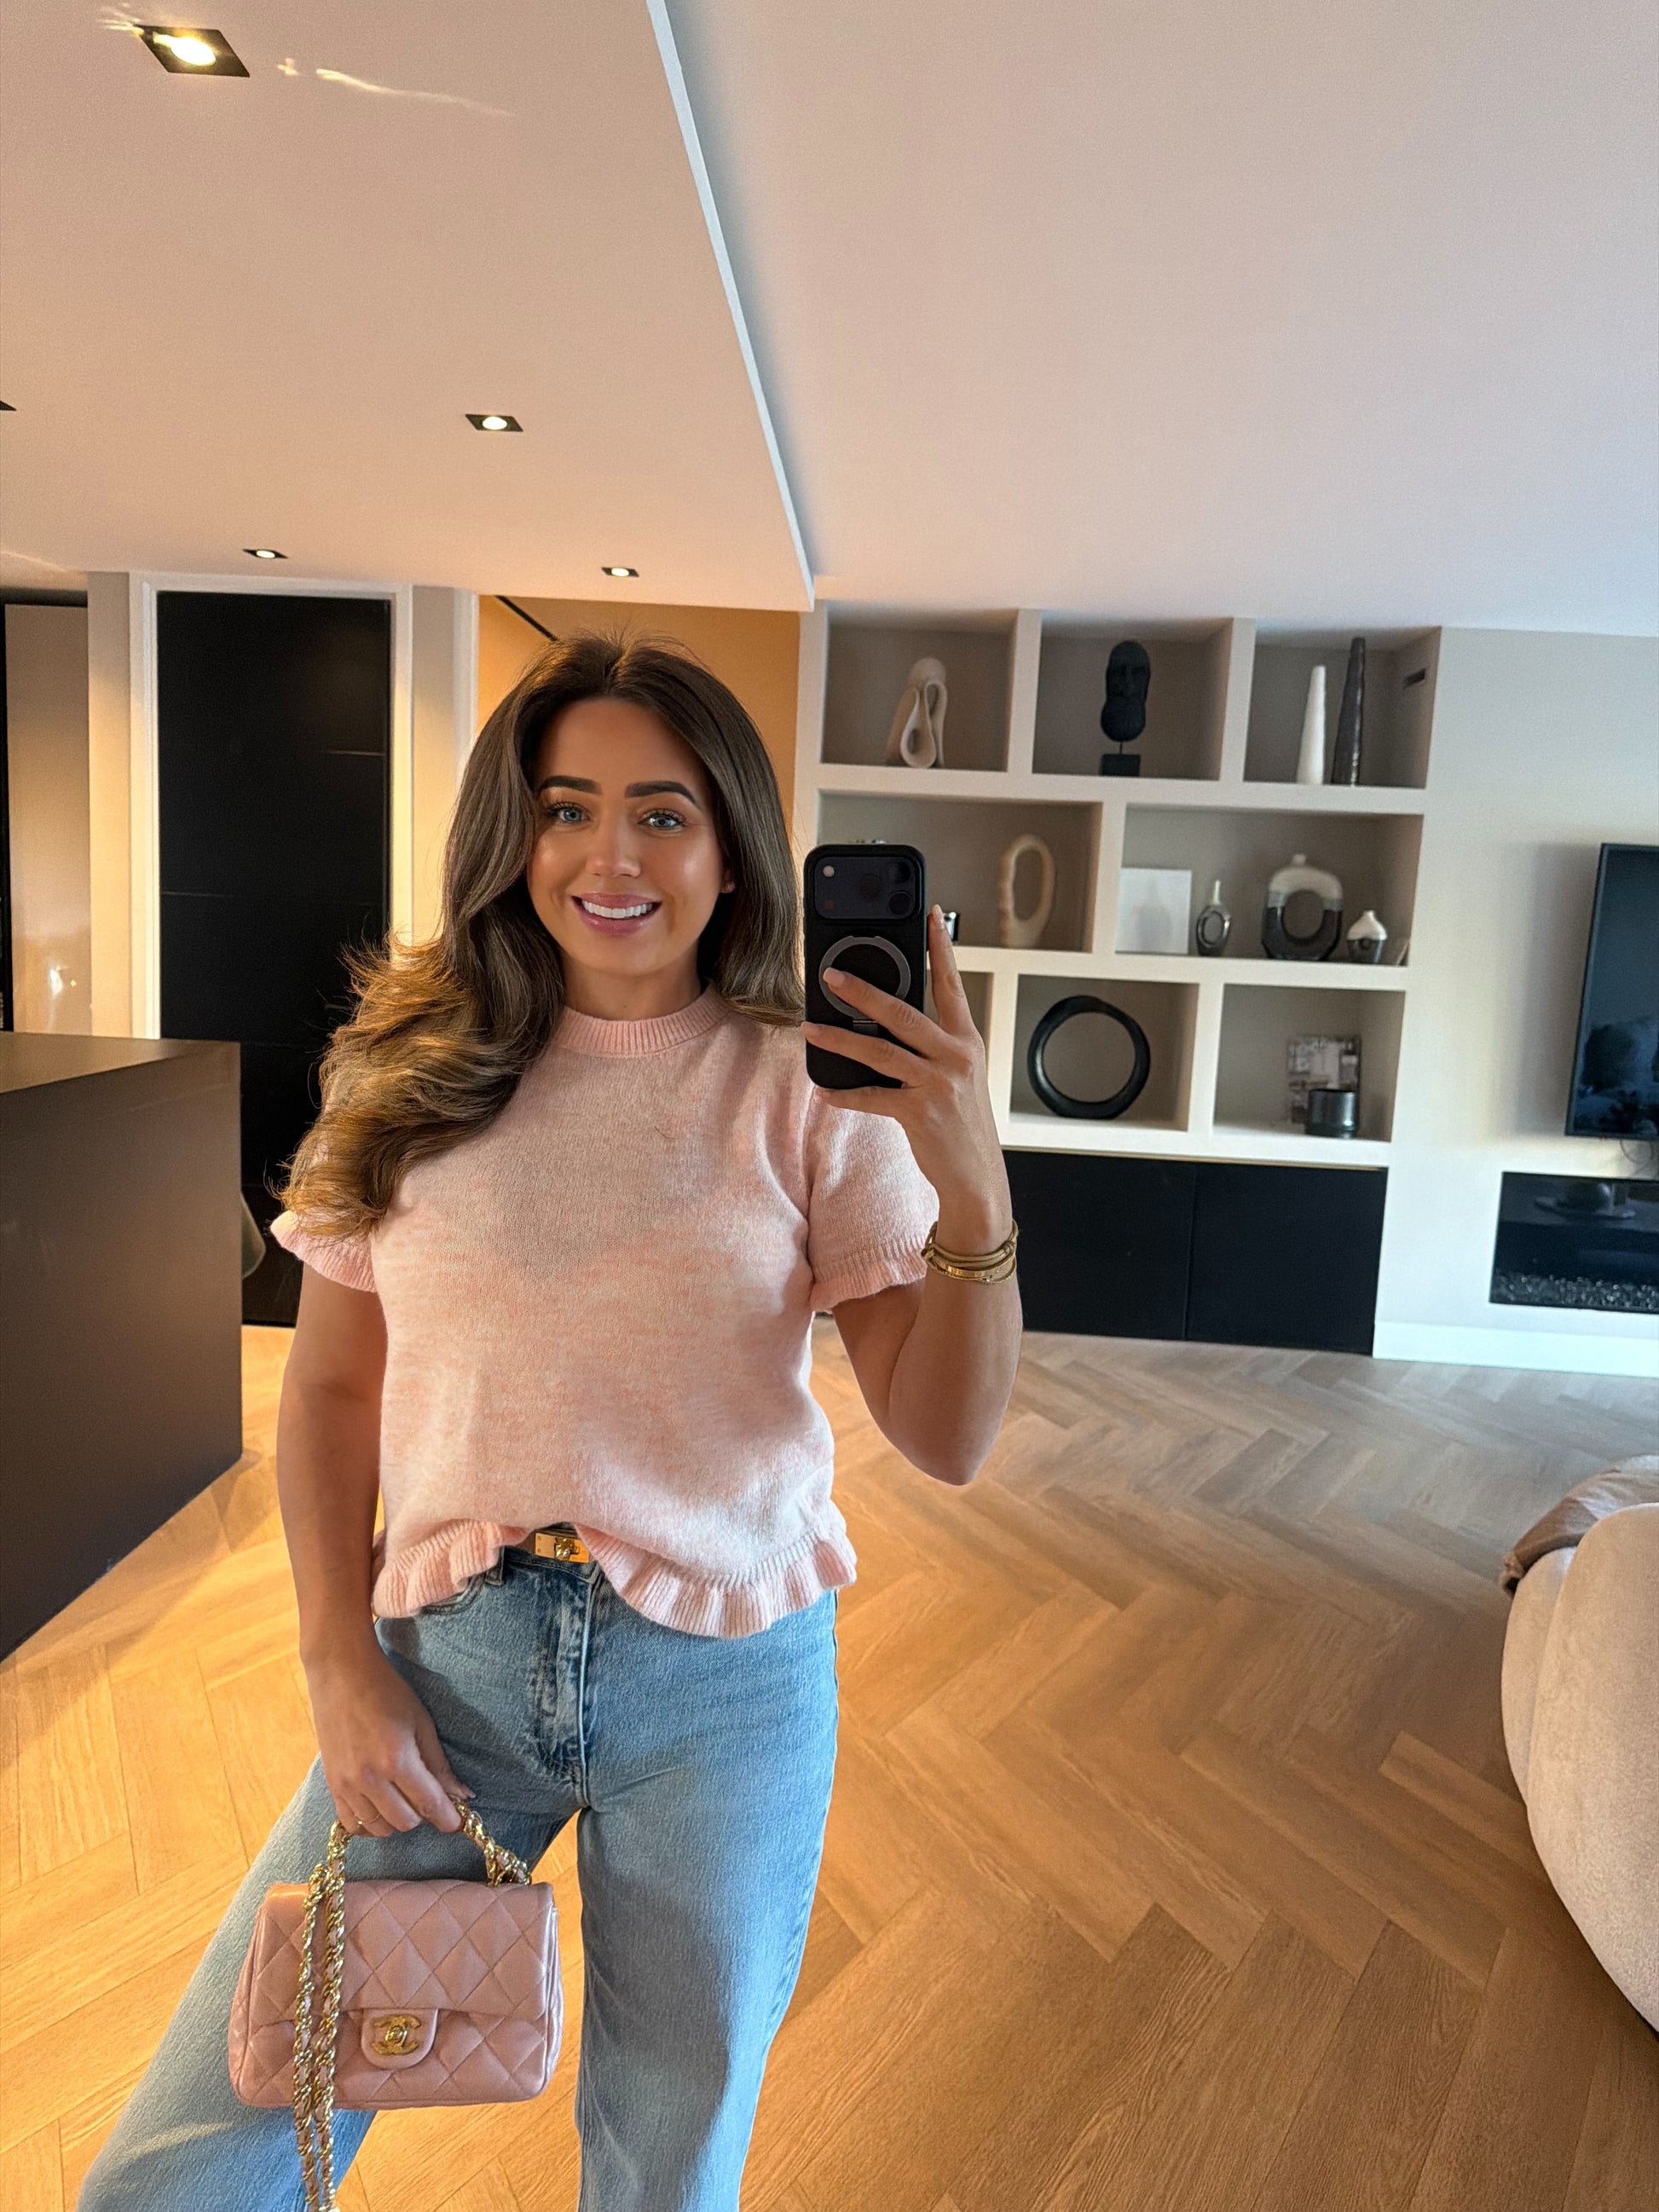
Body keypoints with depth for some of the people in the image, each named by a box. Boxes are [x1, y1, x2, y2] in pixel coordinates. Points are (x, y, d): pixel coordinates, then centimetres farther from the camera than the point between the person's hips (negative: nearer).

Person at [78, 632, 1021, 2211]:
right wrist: (341, 1663, -2)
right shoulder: (413, 1068, 0)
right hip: (447, 1658, 2)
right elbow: (330, 1385, 6)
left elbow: (946, 1442, -9)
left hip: (727, 1680, -1)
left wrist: (971, 1187, -24)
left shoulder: (811, 1094, -6)